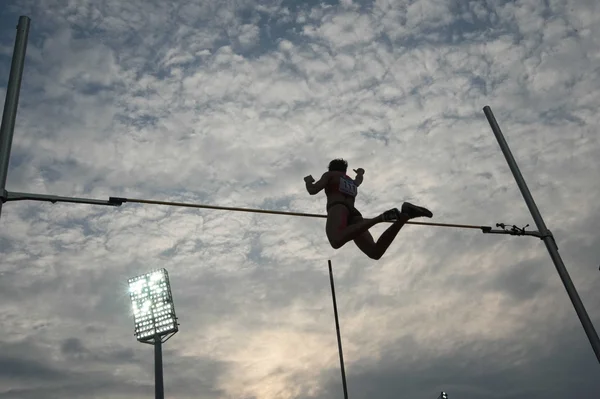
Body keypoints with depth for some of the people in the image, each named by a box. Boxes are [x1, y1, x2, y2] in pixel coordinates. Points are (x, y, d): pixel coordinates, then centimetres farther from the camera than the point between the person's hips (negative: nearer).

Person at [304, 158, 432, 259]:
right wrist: (360, 173, 87)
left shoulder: (329, 175, 23)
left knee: (337, 241, -39)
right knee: (375, 252, -20)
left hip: (338, 208, -5)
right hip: (354, 213, 5)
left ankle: (381, 217, -46)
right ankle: (404, 216, -35)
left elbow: (312, 190, 8)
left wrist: (308, 180, 30)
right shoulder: (352, 182, 40)